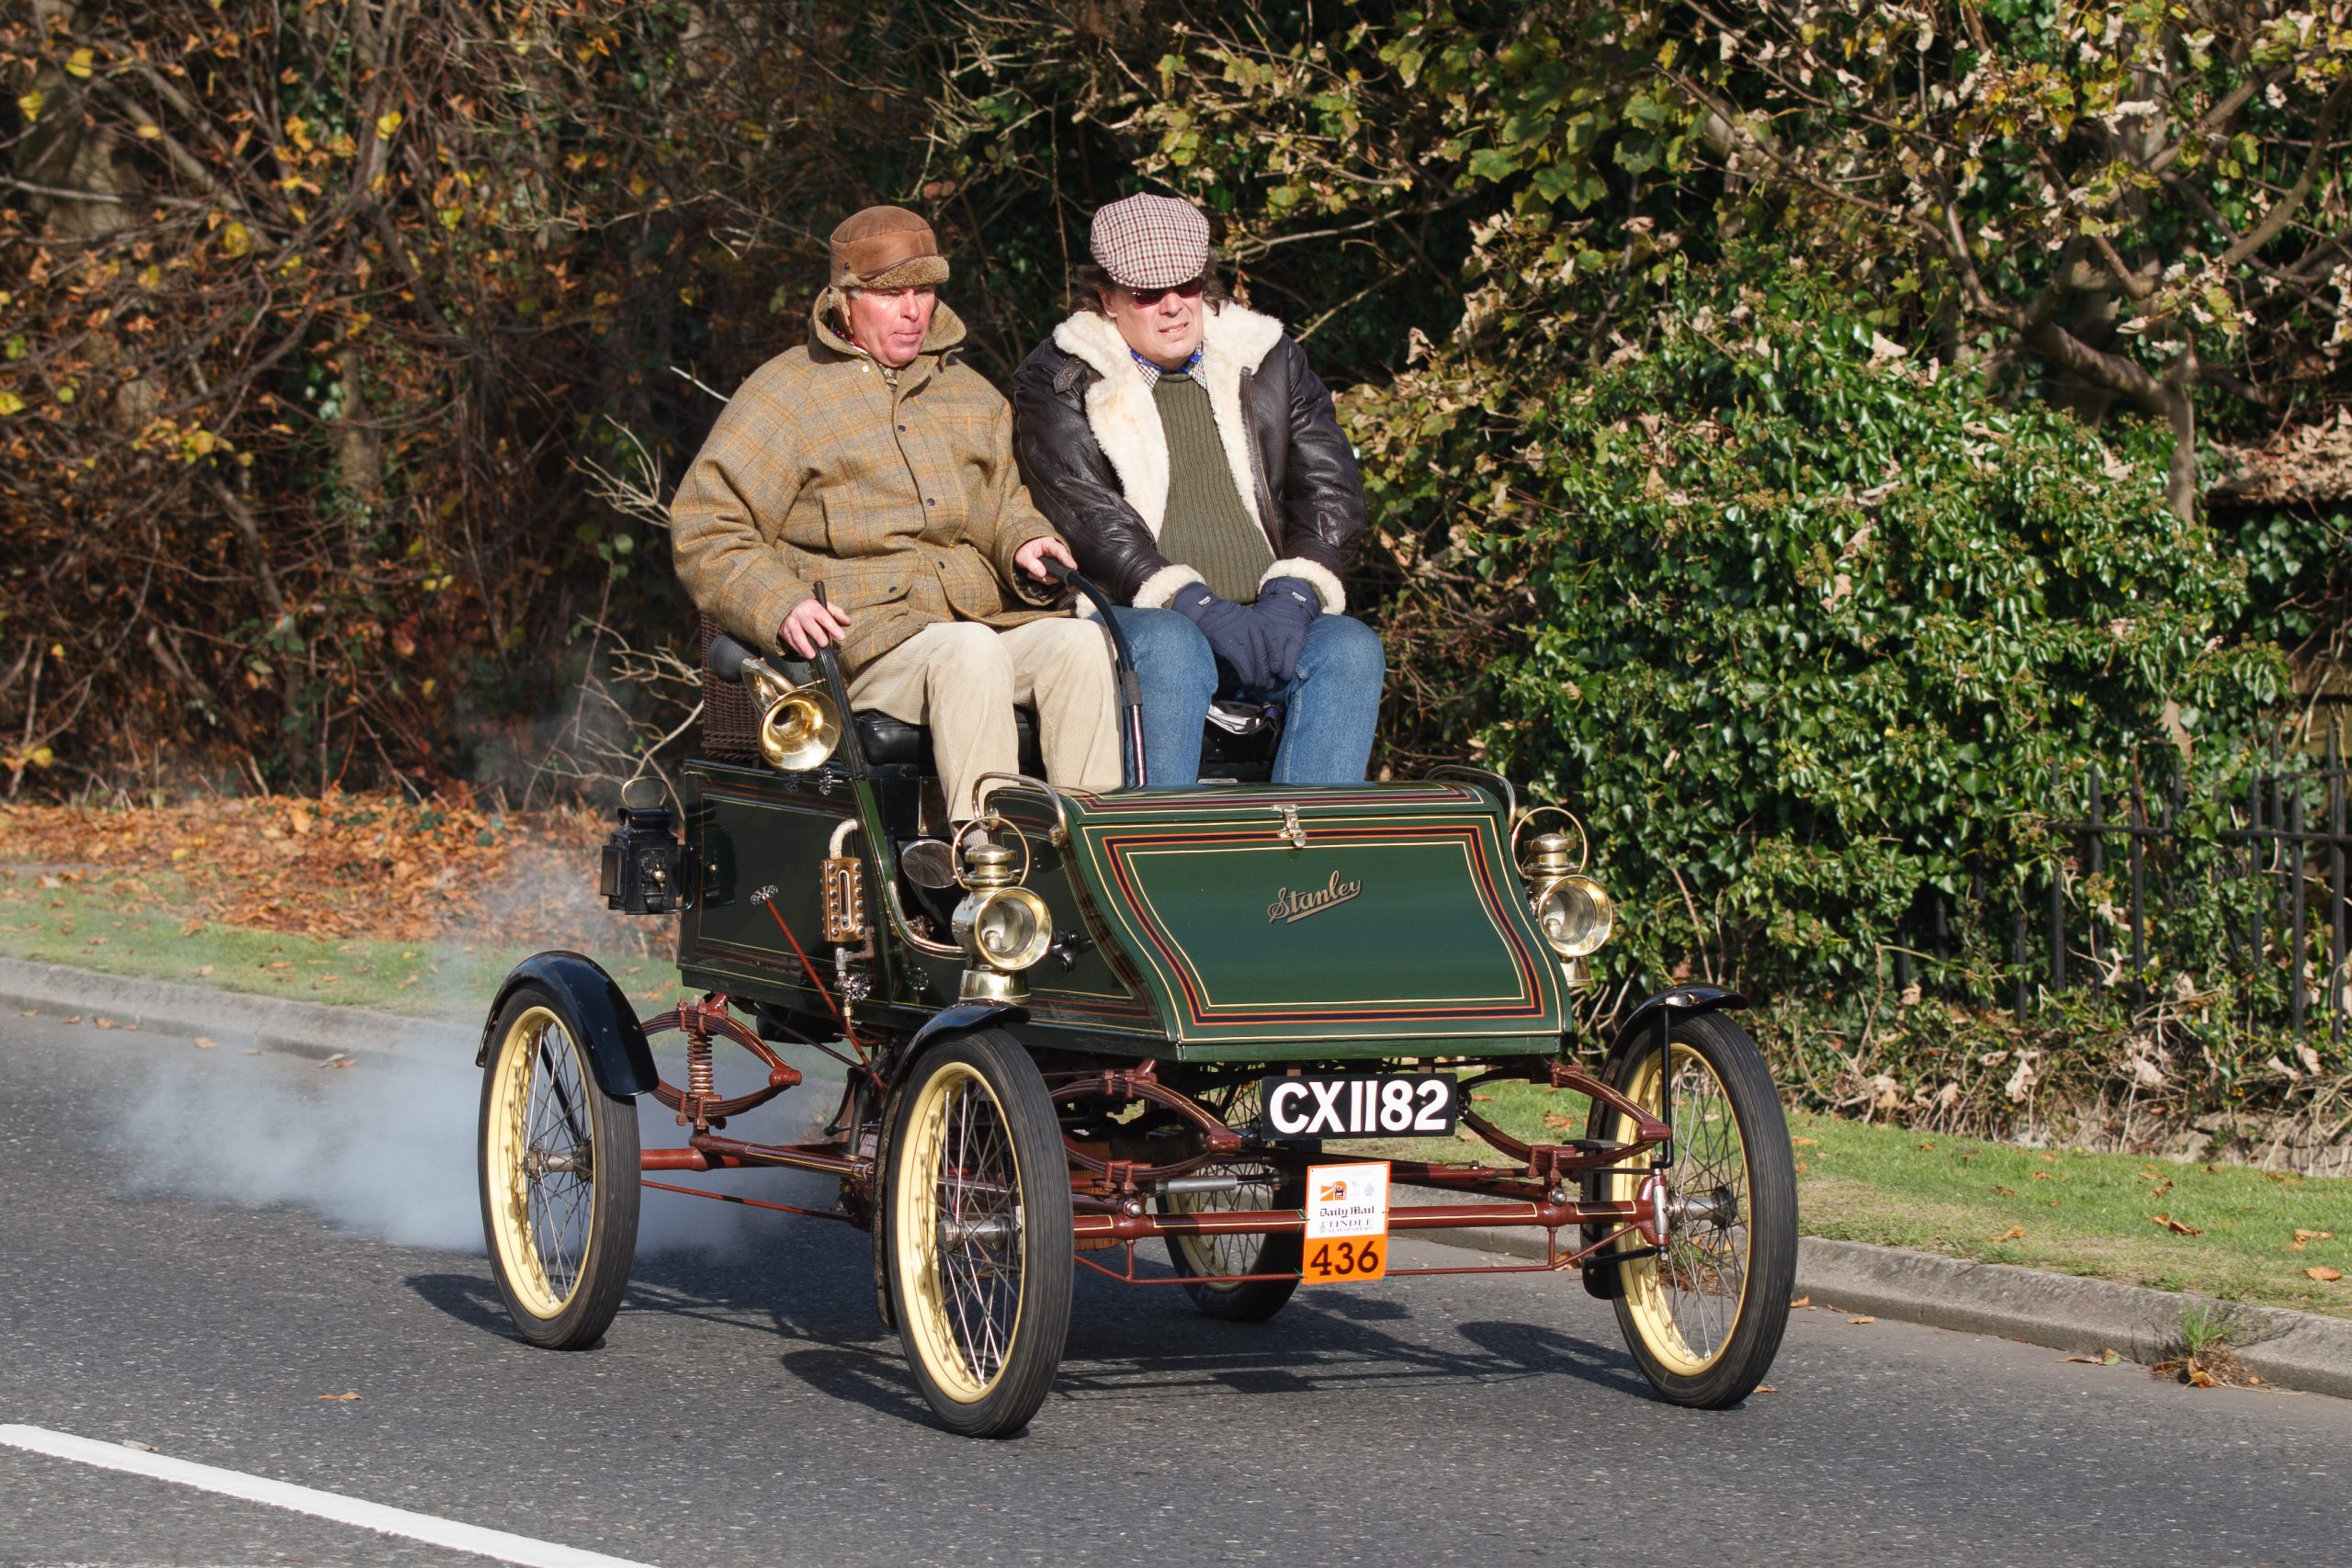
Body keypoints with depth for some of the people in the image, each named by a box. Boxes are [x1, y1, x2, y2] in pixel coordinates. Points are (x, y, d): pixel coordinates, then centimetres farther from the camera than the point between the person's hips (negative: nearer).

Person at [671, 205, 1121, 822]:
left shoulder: (973, 396, 25)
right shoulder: (783, 395, 8)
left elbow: (1008, 503, 32)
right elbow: (704, 530, 3)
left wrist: (1024, 542, 6)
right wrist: (780, 606, -15)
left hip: (989, 614, 5)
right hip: (863, 632, -5)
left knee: (1079, 642, -27)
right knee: (970, 652, -37)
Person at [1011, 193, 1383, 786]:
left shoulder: (1271, 363, 17)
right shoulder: (1057, 383, 6)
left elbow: (1332, 492, 10)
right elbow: (1089, 517, -8)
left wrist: (1290, 598, -11)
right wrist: (1201, 609, -21)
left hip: (1270, 621, 3)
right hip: (1136, 618, -3)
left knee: (1350, 648, -27)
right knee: (1170, 648, -37)